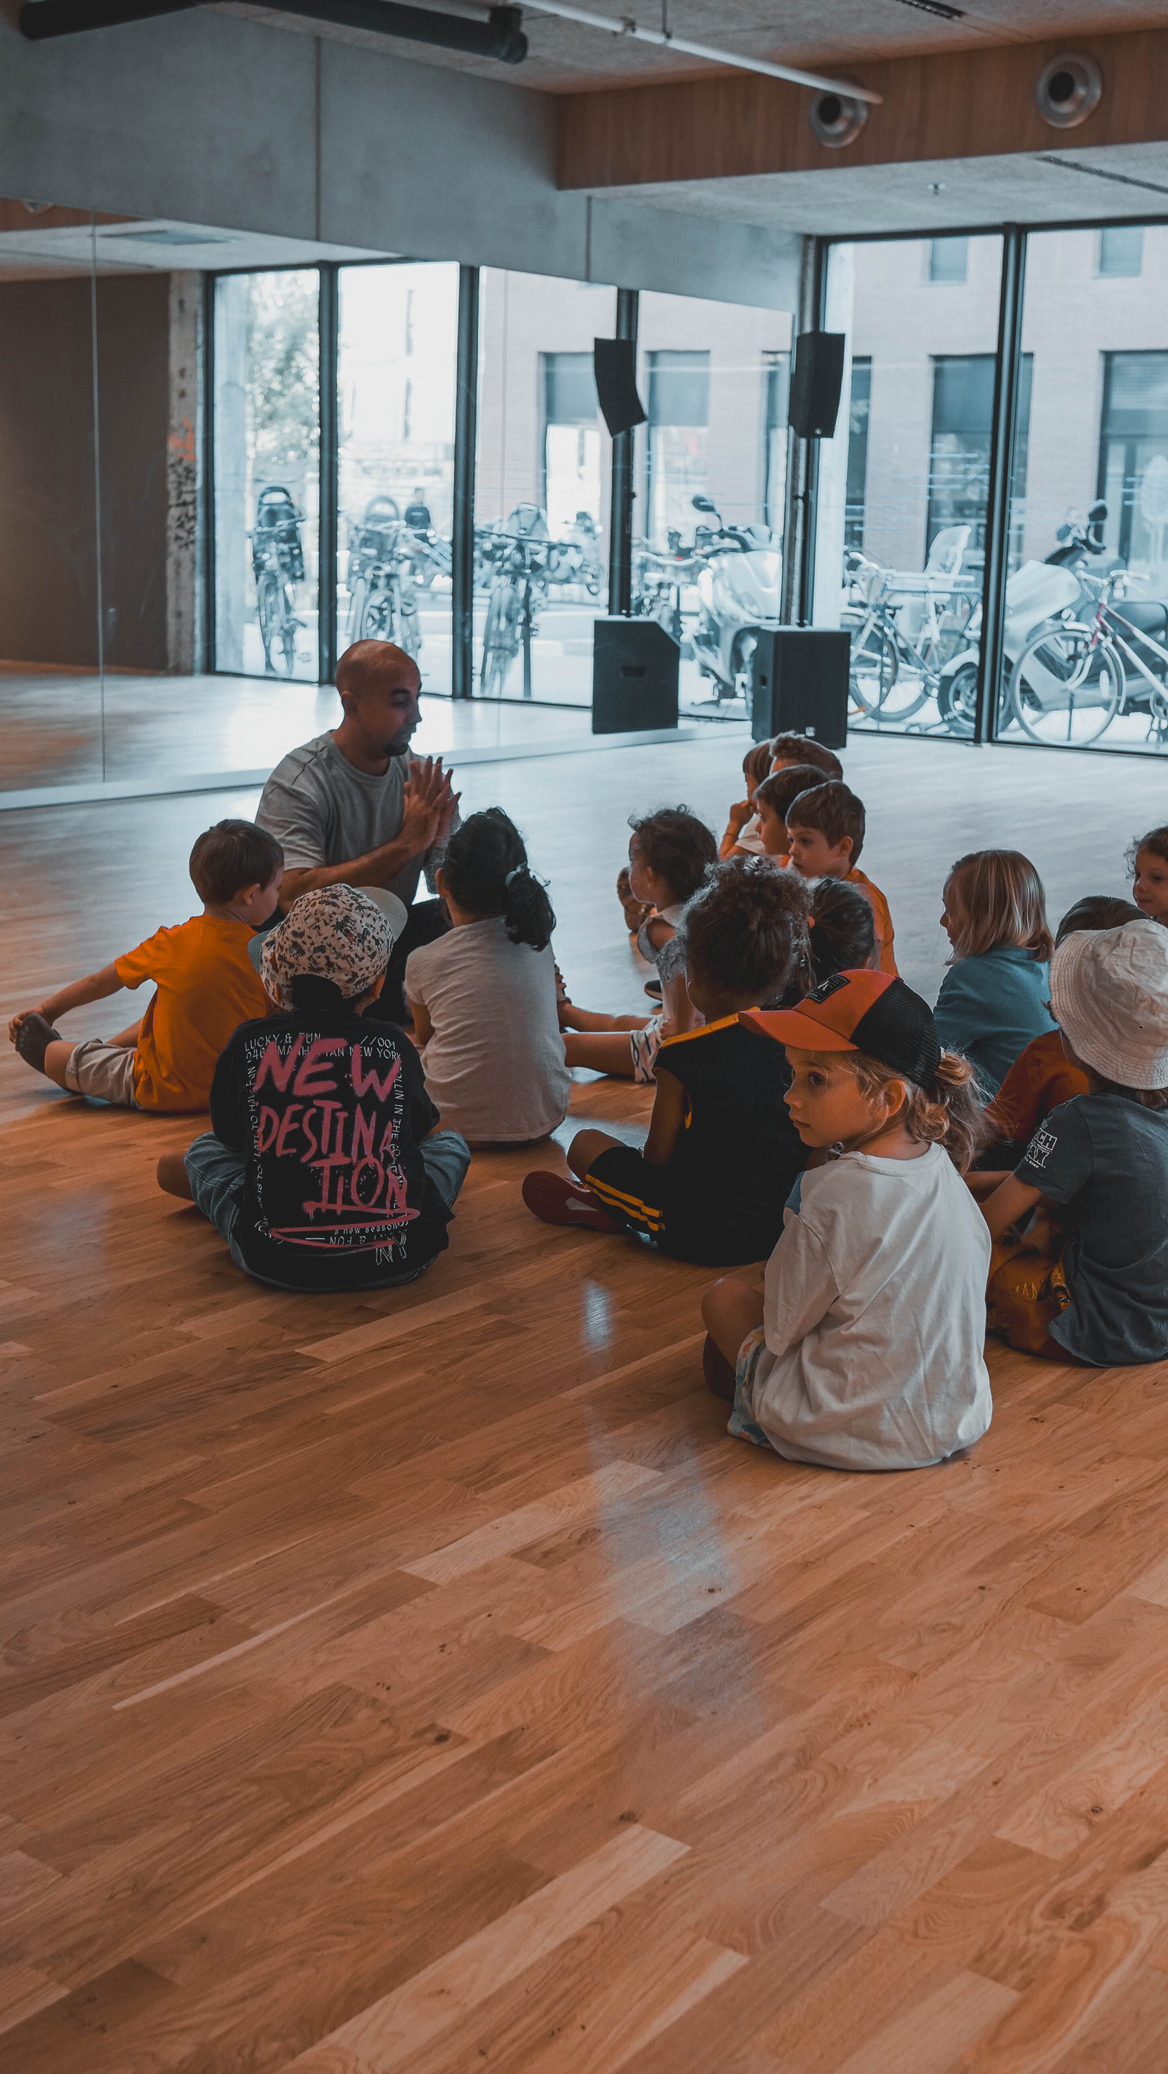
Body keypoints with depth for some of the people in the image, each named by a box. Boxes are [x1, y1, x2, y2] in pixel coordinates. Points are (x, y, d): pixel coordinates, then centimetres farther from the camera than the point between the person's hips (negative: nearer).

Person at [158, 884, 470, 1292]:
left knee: (186, 1159, 27)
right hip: (396, 1260, 0)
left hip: (274, 1263, 0)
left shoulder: (249, 1043, 0)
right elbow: (422, 1130, 19)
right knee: (450, 1141, 30)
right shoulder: (393, 1046, 1)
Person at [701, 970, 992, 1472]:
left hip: (853, 1436, -7)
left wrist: (761, 1295, 10)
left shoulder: (830, 1196, -26)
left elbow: (783, 1328, -13)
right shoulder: (940, 1165, -4)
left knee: (725, 1296, 8)